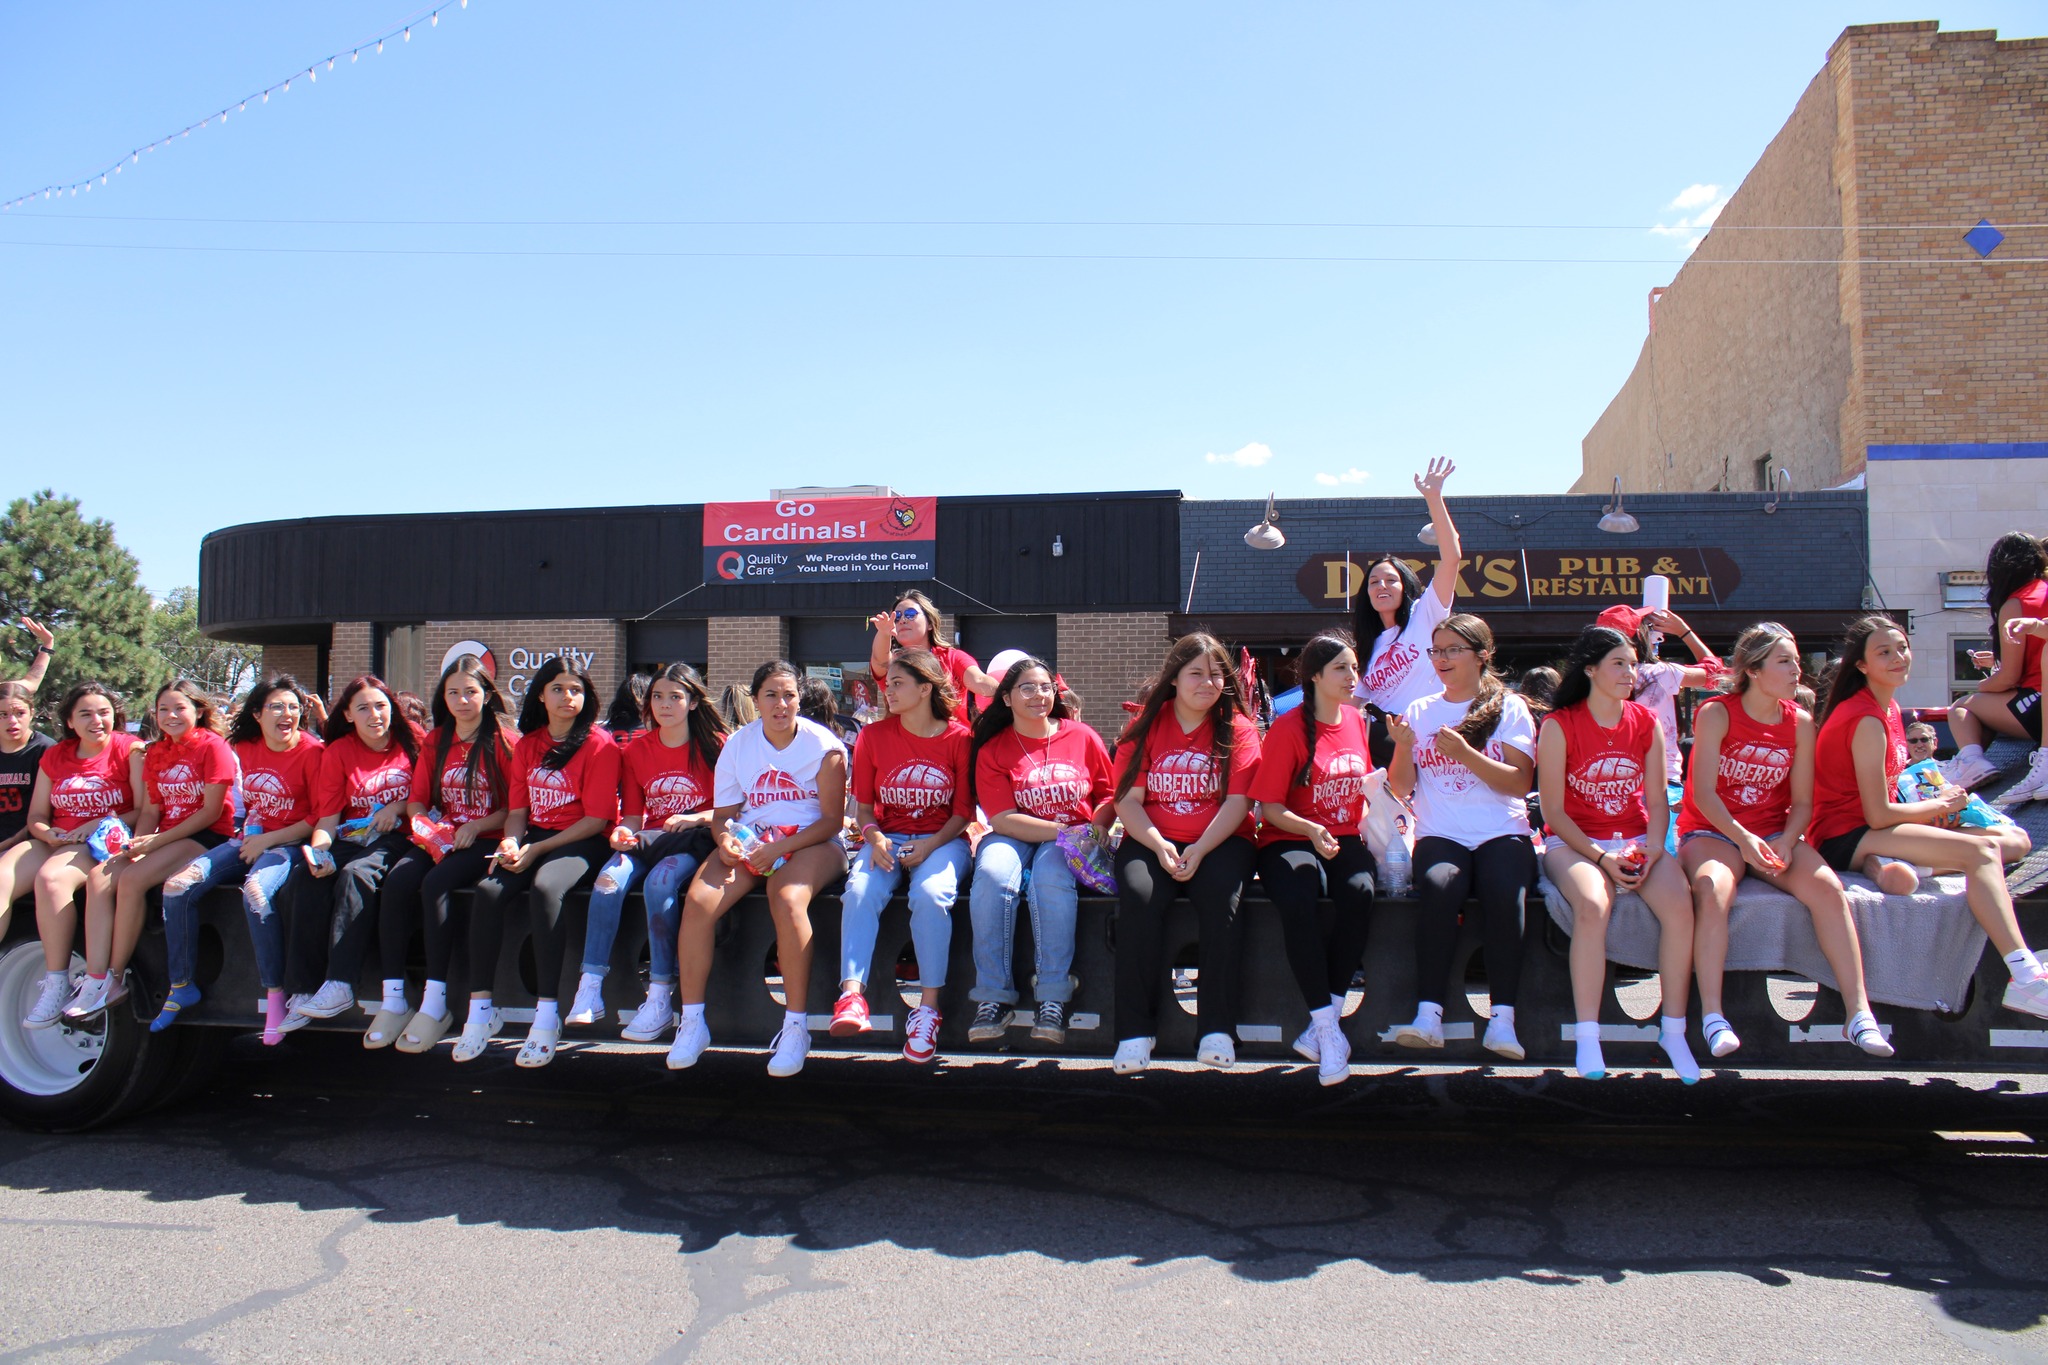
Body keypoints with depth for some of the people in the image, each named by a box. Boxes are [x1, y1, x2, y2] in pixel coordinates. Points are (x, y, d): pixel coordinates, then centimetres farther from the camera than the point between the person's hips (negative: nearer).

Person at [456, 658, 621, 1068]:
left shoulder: (600, 744, -4)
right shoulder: (526, 745, 15)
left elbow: (597, 818, -10)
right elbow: (517, 809, 13)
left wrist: (536, 849, -15)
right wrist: (510, 844, -9)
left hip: (582, 843, -5)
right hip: (533, 840, 5)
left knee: (544, 887, -35)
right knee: (488, 890, -23)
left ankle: (547, 1014, -32)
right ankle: (481, 1009, -16)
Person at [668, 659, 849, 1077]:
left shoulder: (823, 745, -4)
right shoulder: (738, 744, 9)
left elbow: (832, 819, -8)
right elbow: (722, 814, 11)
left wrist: (779, 848, -20)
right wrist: (725, 839, -14)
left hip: (812, 841, -4)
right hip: (751, 840, 4)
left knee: (787, 899, -37)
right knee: (698, 901, -24)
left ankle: (796, 1026, -27)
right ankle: (692, 1023, -13)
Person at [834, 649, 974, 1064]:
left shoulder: (959, 738, -3)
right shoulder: (874, 736, 5)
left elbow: (964, 813, -1)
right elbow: (863, 807, 9)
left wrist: (928, 846, -16)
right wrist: (874, 838, -12)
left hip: (943, 840, -2)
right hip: (888, 838, 3)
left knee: (930, 895, -34)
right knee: (859, 892, -30)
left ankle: (928, 1006, -23)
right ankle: (852, 995, -34)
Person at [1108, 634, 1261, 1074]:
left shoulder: (1237, 728, 5)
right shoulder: (1145, 725, 8)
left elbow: (1238, 802, -4)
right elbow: (1128, 799, 2)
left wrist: (1200, 850, -18)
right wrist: (1158, 845, -15)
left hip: (1220, 841, -1)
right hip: (1150, 841, 1)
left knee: (1221, 898, -32)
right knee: (1138, 898, -30)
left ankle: (1216, 1029, -25)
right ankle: (1136, 1030, -24)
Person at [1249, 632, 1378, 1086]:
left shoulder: (1356, 721, 12)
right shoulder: (1287, 730, -6)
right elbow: (1270, 807, -9)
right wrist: (1312, 830, -24)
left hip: (1347, 840, 4)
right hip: (1289, 841, -4)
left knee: (1360, 894, -31)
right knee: (1297, 902, -36)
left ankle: (1325, 1020, -22)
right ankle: (1329, 1029, -25)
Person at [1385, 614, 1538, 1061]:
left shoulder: (1510, 708, 9)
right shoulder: (1420, 712, 15)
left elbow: (1520, 783, -3)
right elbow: (1401, 789, 10)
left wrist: (1466, 754, -14)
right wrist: (1403, 747, -9)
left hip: (1502, 834, -1)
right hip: (1439, 835, 1)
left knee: (1504, 891, -33)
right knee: (1440, 886, -33)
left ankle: (1502, 1019, -30)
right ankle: (1428, 1015, -35)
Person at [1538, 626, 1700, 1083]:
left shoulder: (1646, 723, 8)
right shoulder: (1559, 726, -5)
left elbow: (1656, 800, 9)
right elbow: (1553, 811, -7)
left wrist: (1654, 847, -10)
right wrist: (1599, 857, -17)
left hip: (1636, 839, 4)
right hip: (1574, 842, -4)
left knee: (1679, 905, -27)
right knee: (1593, 906, -35)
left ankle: (1674, 1031, -13)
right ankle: (1587, 1039, -29)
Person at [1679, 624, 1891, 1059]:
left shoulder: (1800, 723, 5)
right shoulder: (1716, 713, -7)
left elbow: (1802, 801, 4)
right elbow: (1704, 793, -15)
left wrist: (1786, 843, -15)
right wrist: (1743, 840, -29)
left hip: (1775, 832, 4)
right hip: (1711, 831, -4)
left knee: (1827, 885, -24)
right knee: (1713, 890, -35)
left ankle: (1859, 1013, -21)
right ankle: (1712, 1017, -32)